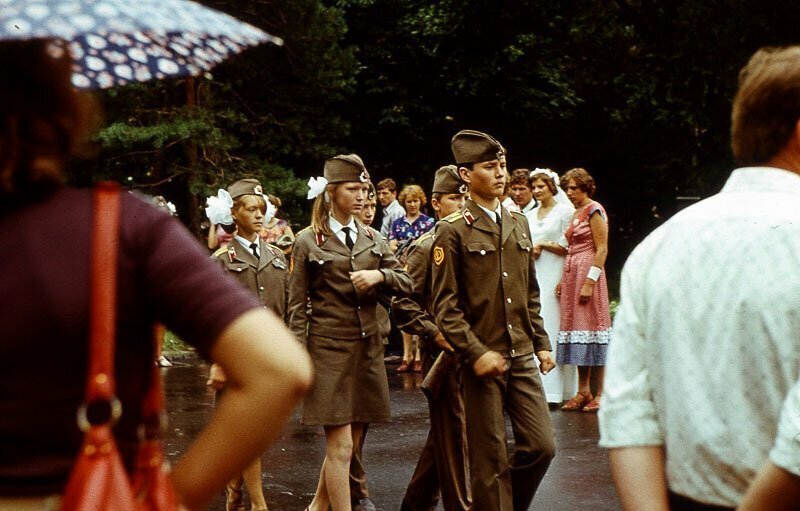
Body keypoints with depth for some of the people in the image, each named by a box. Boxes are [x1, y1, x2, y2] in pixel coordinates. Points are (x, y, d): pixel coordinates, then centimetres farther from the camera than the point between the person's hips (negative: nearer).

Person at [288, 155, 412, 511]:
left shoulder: (372, 238, 10)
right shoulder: (308, 241, -3)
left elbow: (406, 284, 10)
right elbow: (297, 306, -3)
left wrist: (379, 275, -11)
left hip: (368, 348, 5)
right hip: (328, 349, -5)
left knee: (348, 442, 12)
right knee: (340, 446, -5)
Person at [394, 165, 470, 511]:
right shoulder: (425, 247, -8)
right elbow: (403, 302, -13)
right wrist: (435, 334, -19)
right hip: (443, 353, -7)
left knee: (445, 431, 15)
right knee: (452, 433, -2)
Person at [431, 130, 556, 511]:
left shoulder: (519, 223, 13)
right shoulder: (453, 230, -6)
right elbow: (445, 305, -9)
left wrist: (541, 342, 14)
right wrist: (476, 353, -17)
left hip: (523, 357, 5)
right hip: (482, 360, -5)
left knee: (541, 446, 2)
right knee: (490, 461, 1)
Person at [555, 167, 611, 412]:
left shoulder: (594, 210, -8)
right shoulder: (576, 213, 17)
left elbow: (602, 250, -14)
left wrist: (590, 282, -19)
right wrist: (564, 280, 13)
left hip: (588, 274, -9)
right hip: (572, 275, 9)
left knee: (592, 330, -7)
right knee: (577, 329, 7)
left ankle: (601, 394, -3)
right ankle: (583, 392, 10)